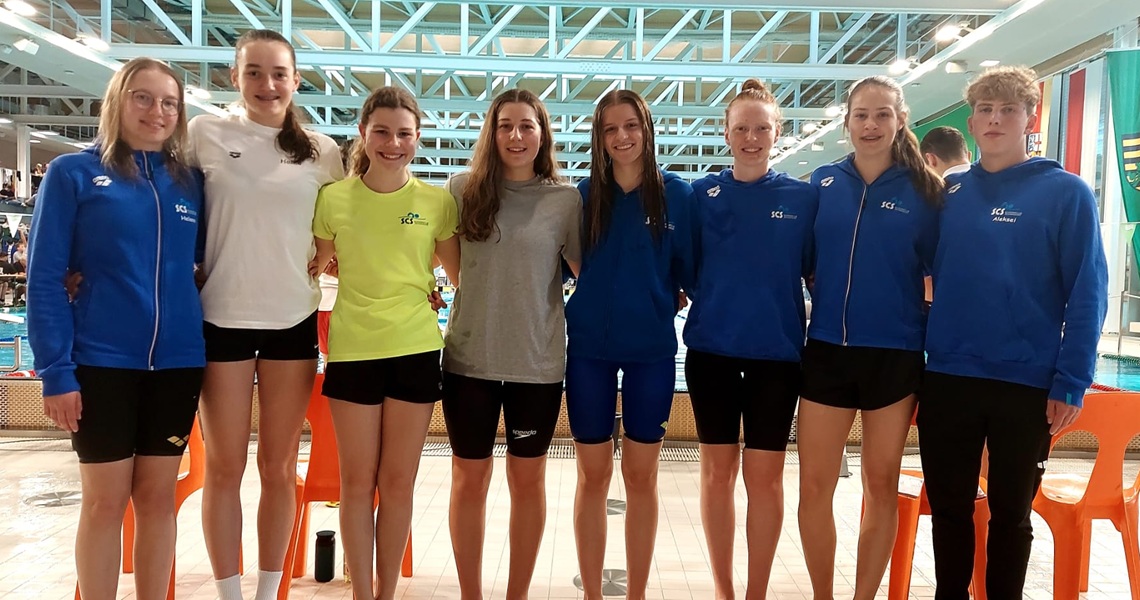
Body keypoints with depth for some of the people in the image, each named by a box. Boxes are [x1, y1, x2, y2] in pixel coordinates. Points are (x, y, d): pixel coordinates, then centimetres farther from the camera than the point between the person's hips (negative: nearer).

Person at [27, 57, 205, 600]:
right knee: (105, 499, 6)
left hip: (177, 361, 3)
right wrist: (55, 370, -11)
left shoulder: (190, 182, 7)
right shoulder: (73, 173, -2)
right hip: (100, 362, -3)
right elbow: (44, 277, -5)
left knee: (157, 495, 11)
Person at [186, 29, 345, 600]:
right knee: (224, 468, 7)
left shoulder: (322, 151, 4)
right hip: (223, 318, -1)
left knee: (279, 468, 9)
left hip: (294, 321, 1)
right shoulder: (205, 134, 0)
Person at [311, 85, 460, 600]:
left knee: (398, 482, 8)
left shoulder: (438, 201, 1)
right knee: (357, 483, 7)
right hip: (353, 350, 0)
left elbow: (460, 276, 10)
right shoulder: (334, 198, 1)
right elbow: (314, 266, 12)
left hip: (416, 351, 0)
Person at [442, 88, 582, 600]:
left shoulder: (566, 199, -2)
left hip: (538, 361, 0)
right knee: (469, 479, 10)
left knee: (528, 479, 12)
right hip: (469, 357, 1)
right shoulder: (463, 189, 0)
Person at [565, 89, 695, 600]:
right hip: (589, 347, 1)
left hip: (652, 348, 0)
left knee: (641, 475, 8)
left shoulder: (677, 194, 0)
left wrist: (669, 301, -5)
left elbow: (689, 269, 4)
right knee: (593, 474, 8)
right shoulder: (584, 194, 2)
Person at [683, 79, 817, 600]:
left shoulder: (803, 197, 1)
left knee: (765, 475, 5)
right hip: (712, 348, 1)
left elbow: (815, 270, 5)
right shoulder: (702, 193, 2)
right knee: (718, 470, 8)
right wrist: (704, 302, -5)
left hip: (777, 350, 0)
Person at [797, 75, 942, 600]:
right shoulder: (823, 183, 4)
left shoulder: (924, 191, 0)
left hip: (894, 354, -1)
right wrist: (826, 300, 2)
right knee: (814, 486, 3)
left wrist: (923, 327, -5)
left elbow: (938, 271, 3)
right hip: (826, 350, 1)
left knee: (881, 486, 10)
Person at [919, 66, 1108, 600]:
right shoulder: (948, 193, 7)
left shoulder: (1066, 193, -3)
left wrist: (1071, 383, -12)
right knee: (948, 508, 13)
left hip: (1026, 385, -3)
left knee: (1011, 513, 12)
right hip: (946, 379, 3)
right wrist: (920, 354, 4)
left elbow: (1087, 295, -7)